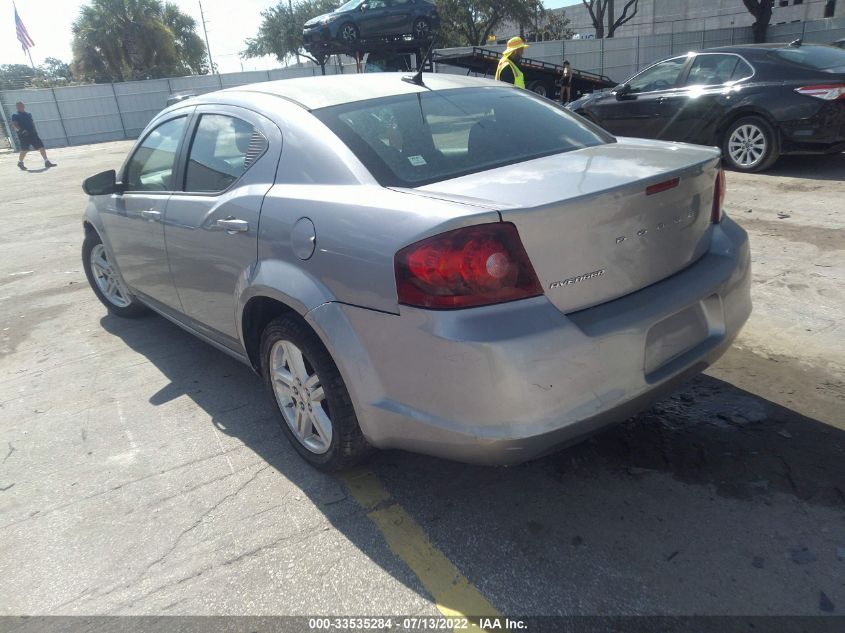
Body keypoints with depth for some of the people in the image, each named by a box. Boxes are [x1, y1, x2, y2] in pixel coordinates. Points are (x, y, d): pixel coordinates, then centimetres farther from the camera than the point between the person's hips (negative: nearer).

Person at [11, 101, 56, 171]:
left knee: (41, 147, 0)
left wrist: (34, 130, 13)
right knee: (24, 150, -4)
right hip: (24, 136, -6)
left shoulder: (28, 114, 17)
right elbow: (14, 125, -12)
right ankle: (20, 163, 15)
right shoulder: (15, 115, -2)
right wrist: (21, 130, -26)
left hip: (33, 134, 6)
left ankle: (47, 162, 4)